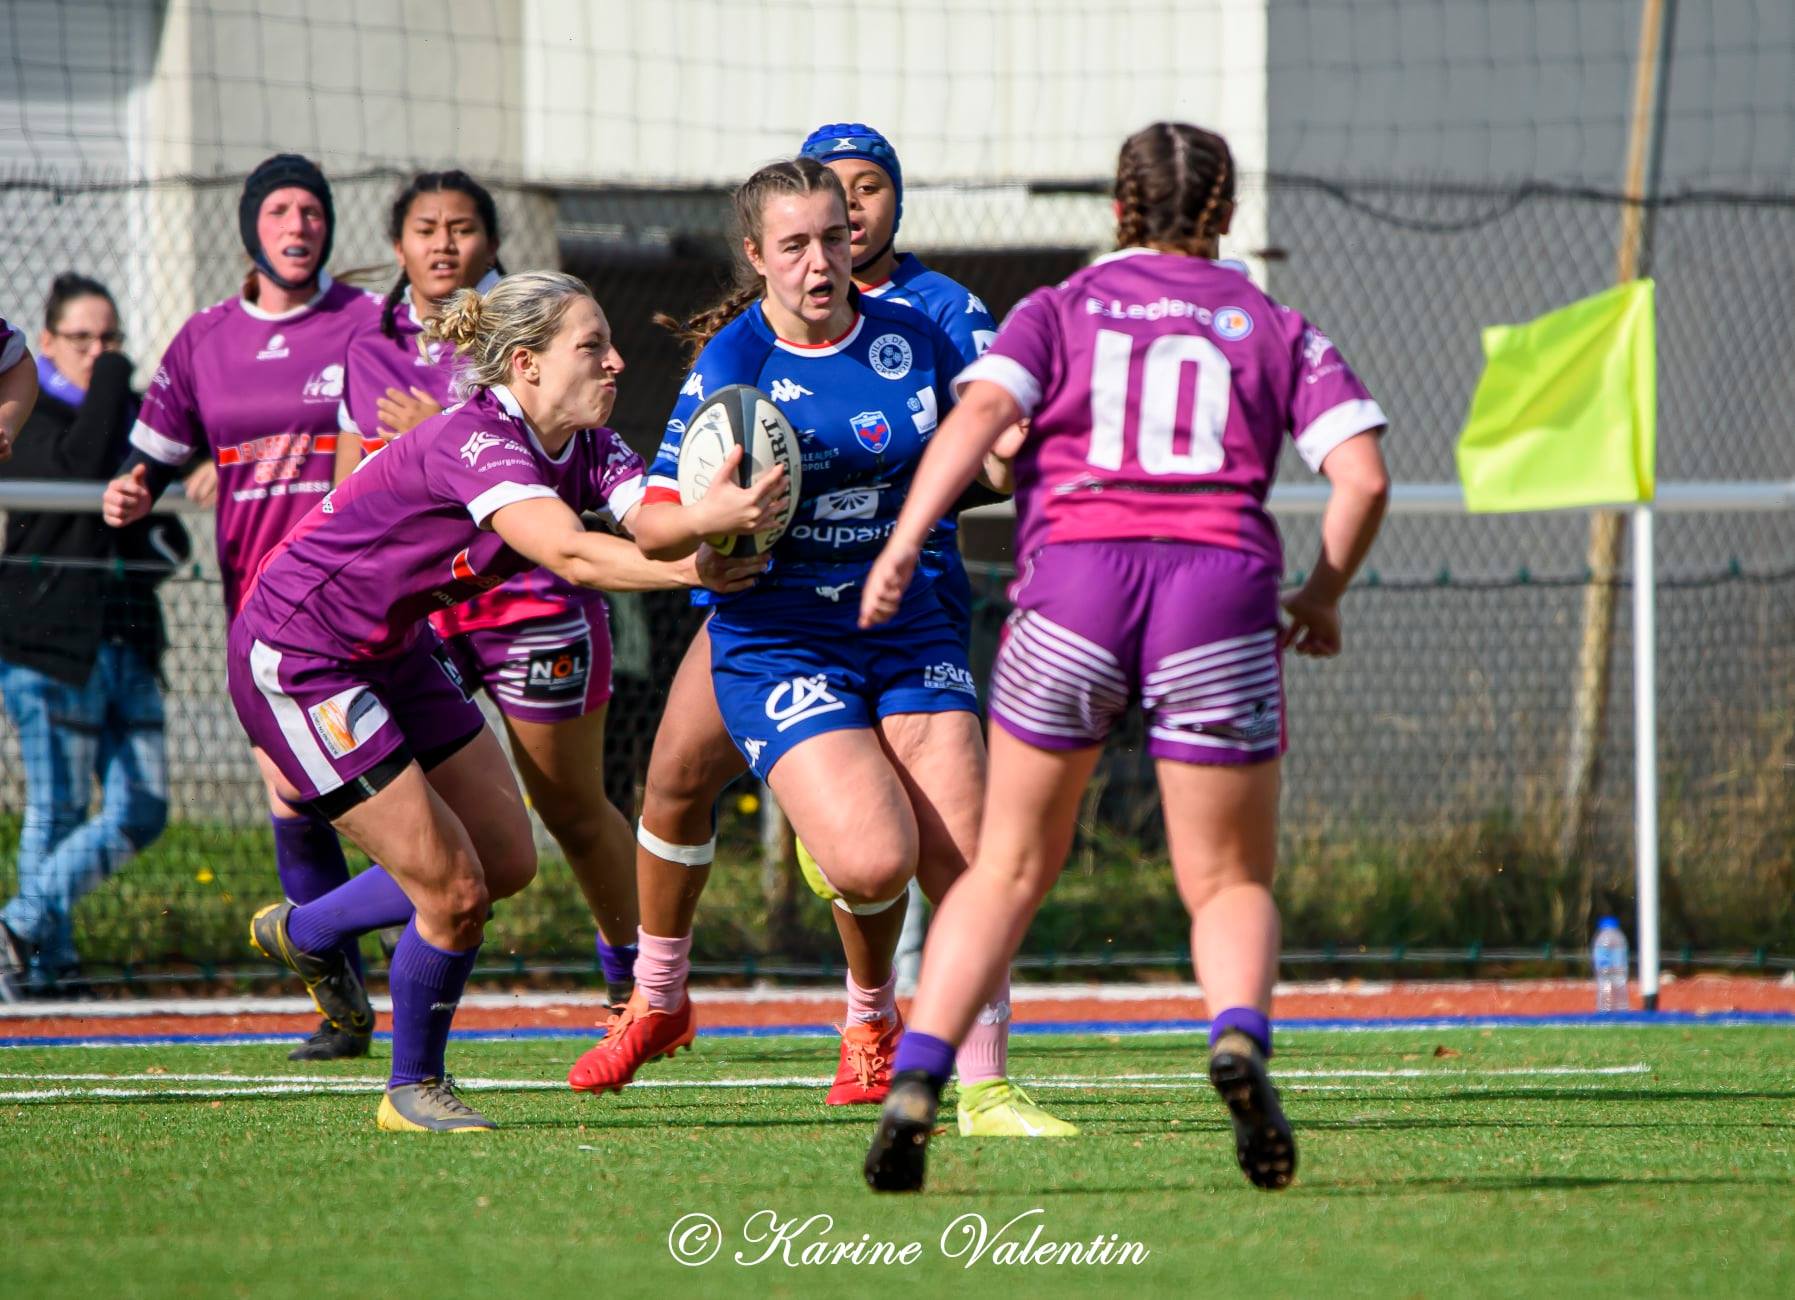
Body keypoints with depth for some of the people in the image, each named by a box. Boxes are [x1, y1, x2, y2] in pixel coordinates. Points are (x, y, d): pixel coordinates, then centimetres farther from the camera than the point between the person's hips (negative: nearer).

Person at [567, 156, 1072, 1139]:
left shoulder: (913, 339, 2)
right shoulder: (732, 364, -9)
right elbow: (652, 524, -8)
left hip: (905, 626, 4)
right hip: (778, 643, -4)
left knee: (962, 858, -11)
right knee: (874, 857, -20)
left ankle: (984, 1087, 0)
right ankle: (870, 1013, 13)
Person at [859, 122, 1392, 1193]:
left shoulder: (1060, 311, 17)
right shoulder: (1279, 329, 18)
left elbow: (981, 412, -2)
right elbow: (1364, 476, 7)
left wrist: (904, 543, -10)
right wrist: (1323, 596, 22)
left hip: (1072, 581, 0)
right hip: (1221, 586, 0)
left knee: (1010, 868, 14)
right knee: (1231, 884, 11)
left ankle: (915, 1081, -2)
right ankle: (1240, 1037, -21)